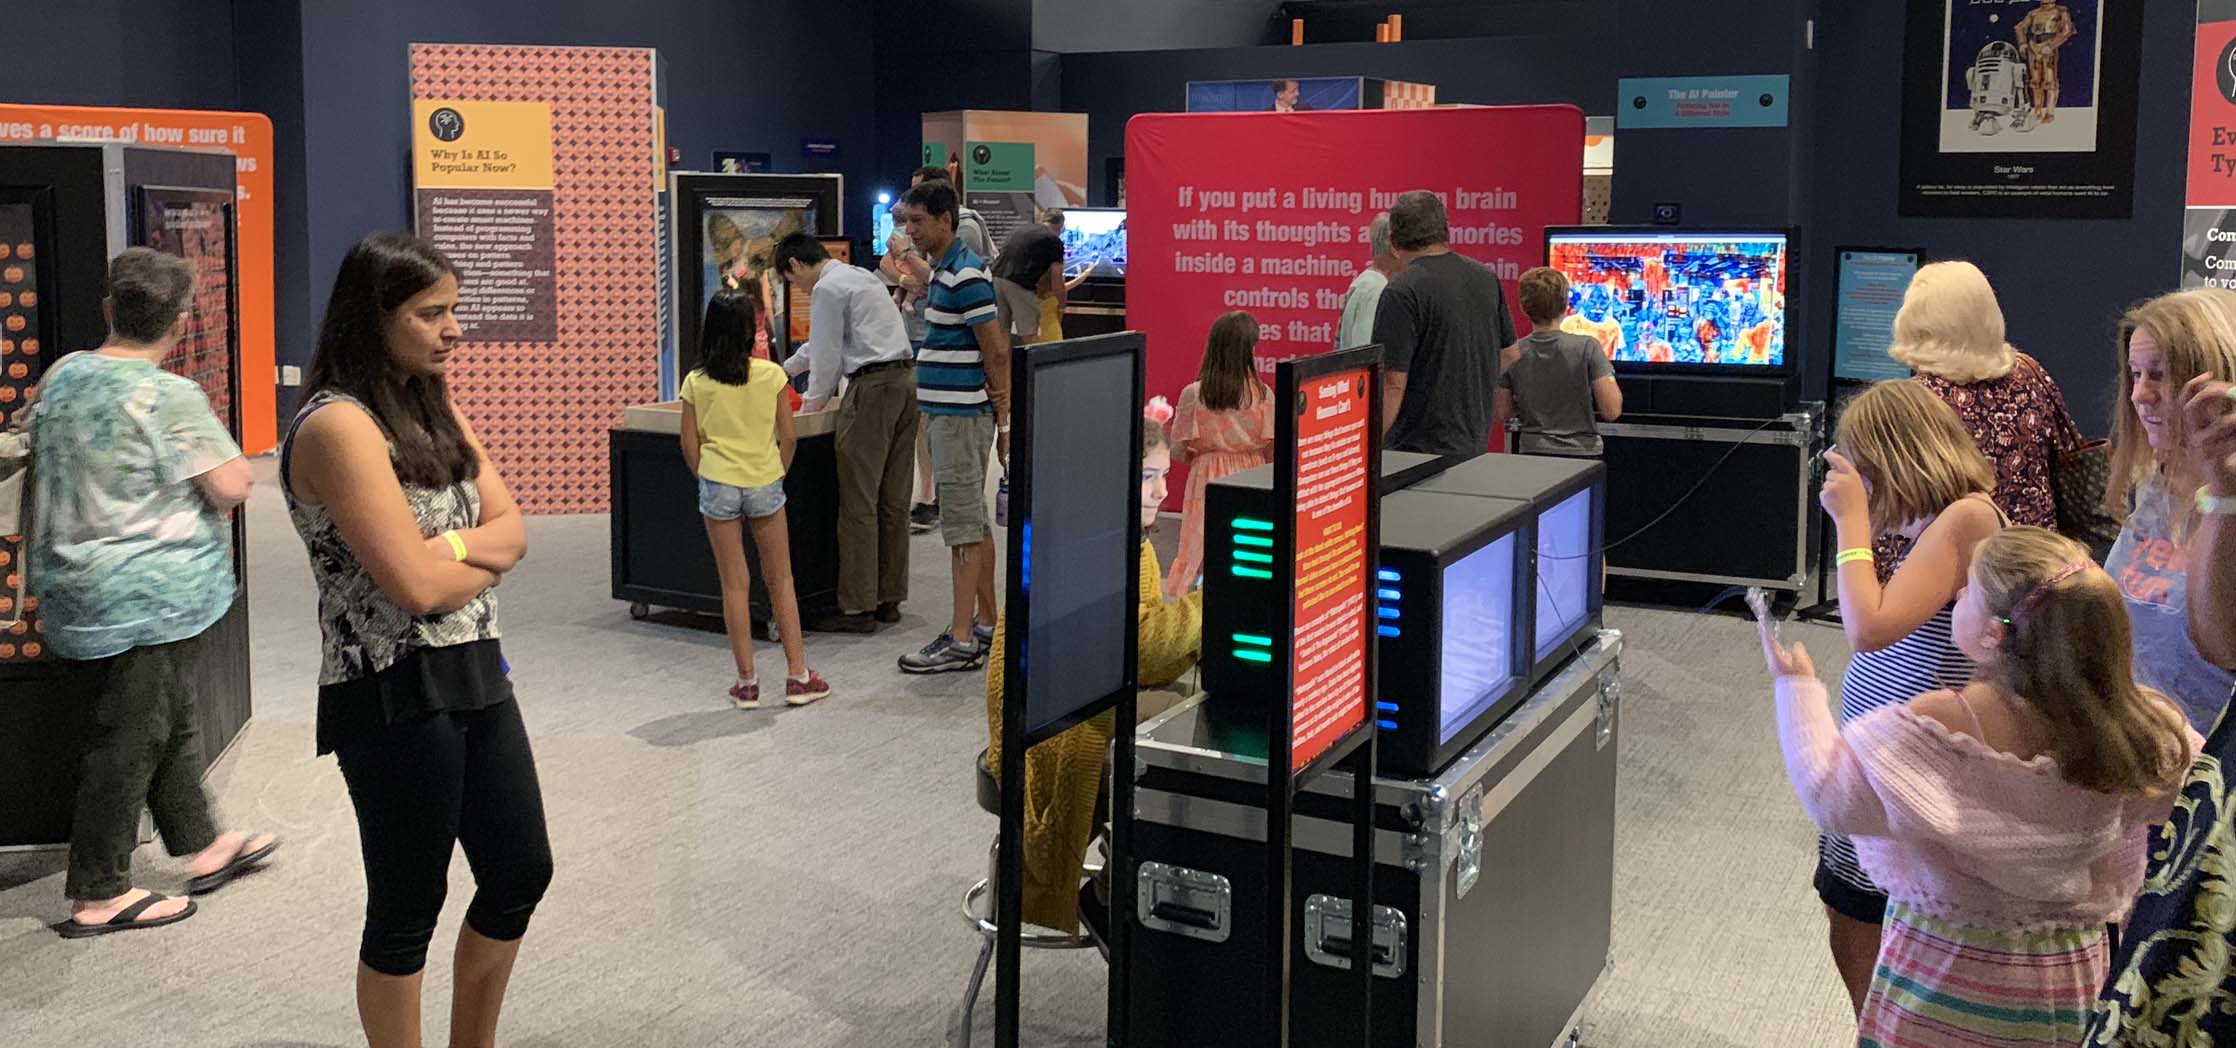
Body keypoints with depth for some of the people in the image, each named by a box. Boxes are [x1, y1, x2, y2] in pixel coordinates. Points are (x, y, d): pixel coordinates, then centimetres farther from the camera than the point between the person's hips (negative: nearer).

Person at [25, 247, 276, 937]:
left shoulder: (62, 377, 5)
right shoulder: (171, 398, -20)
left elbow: (48, 459, 19)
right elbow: (231, 488, -19)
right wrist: (233, 467, 2)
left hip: (75, 589, 8)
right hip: (148, 599, -8)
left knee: (170, 721, 21)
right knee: (129, 740, 2)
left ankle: (203, 847, 33)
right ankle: (97, 897, 11)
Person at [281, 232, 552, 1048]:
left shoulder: (438, 411, 11)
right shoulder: (339, 425, -17)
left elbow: (511, 530, 6)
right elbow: (415, 583, -22)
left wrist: (452, 547, -15)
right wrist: (485, 559, -3)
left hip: (474, 674, 9)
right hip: (396, 698, -9)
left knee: (521, 873, 16)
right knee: (408, 908, 6)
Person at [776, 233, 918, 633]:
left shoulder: (827, 288, -6)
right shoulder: (862, 277, 24)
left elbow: (826, 355, -5)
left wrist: (814, 402, 9)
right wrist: (787, 367, 47)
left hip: (873, 387, -9)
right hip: (906, 379, 9)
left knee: (859, 503, -5)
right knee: (894, 501, 11)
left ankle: (858, 607, -3)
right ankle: (889, 599, 16)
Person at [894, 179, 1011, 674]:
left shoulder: (965, 275, -17)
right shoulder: (945, 270, 15)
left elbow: (997, 350, -19)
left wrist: (1005, 417, -16)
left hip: (961, 416, -10)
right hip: (948, 413, 10)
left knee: (962, 524, -7)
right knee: (973, 521, 14)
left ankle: (962, 640, -4)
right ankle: (986, 624, 22)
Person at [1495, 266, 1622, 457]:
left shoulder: (1511, 355, -3)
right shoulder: (1586, 347, -11)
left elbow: (1499, 416, 3)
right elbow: (1611, 411, -12)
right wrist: (1609, 375, 6)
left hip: (1532, 455, 2)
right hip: (1582, 455, -2)